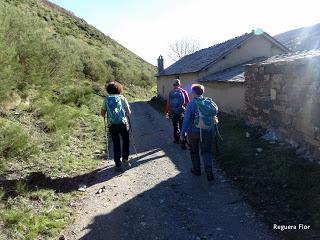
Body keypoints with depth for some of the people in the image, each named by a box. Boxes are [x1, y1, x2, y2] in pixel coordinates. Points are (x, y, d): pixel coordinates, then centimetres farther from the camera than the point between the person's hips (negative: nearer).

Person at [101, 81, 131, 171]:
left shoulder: (106, 99, 4)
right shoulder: (122, 98, 0)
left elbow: (102, 113, 3)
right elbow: (128, 112, 1)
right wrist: (126, 114, 22)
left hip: (112, 125, 2)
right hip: (123, 123, -1)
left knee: (116, 144, 10)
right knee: (126, 141, 19)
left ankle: (118, 164, 12)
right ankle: (125, 159, 19)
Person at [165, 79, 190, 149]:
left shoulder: (170, 93, -1)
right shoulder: (183, 92, -5)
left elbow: (168, 104, 1)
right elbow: (187, 102, -5)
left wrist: (167, 112, 11)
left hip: (173, 113, 2)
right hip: (182, 113, -2)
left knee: (175, 127, 19)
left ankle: (177, 140, 31)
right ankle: (183, 143, 0)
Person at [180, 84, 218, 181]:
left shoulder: (192, 103, -11)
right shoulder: (210, 102, 3)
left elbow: (186, 119, -14)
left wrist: (182, 133, -10)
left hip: (194, 131, -3)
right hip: (208, 132, 3)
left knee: (194, 151, 17)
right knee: (206, 152, 12)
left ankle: (196, 169, 29)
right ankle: (209, 171, -2)